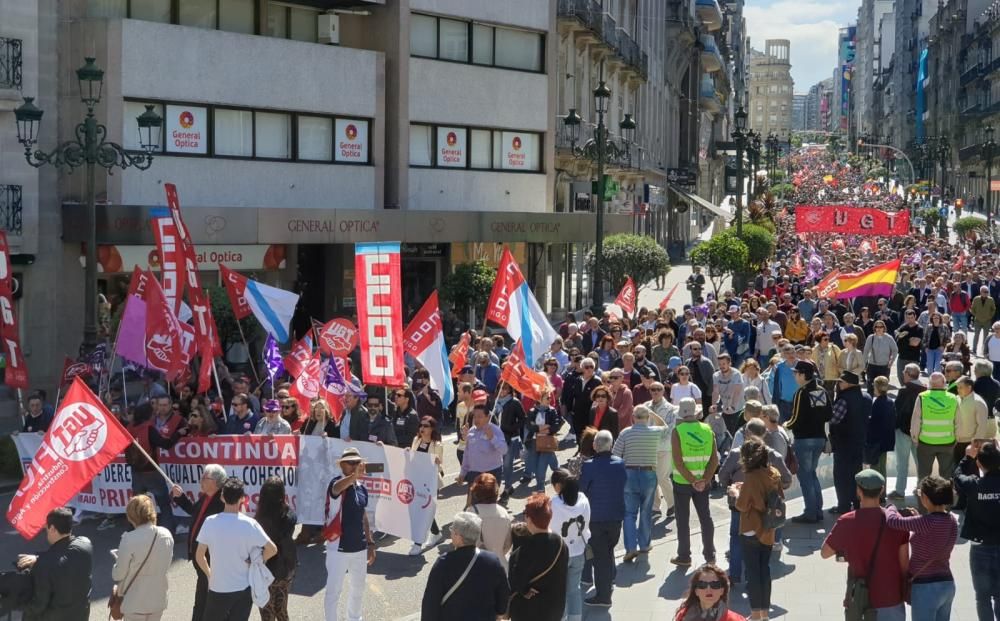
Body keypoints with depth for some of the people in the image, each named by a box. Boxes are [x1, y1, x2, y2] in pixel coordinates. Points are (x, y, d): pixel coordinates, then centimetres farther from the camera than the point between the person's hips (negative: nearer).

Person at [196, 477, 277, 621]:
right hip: (243, 588, 0)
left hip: (218, 588, 0)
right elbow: (272, 549, -8)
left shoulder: (210, 522, -10)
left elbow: (199, 556, -5)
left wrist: (210, 574, 11)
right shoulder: (249, 524, -11)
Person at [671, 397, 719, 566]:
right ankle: (710, 555, 19)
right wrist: (704, 481, -9)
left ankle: (684, 557, 13)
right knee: (705, 517, 13)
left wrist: (693, 481, -15)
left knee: (683, 520, 7)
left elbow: (678, 462, -18)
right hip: (703, 482, 3)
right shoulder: (707, 430, -2)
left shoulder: (677, 431, -13)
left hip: (682, 482, -3)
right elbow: (715, 460, -5)